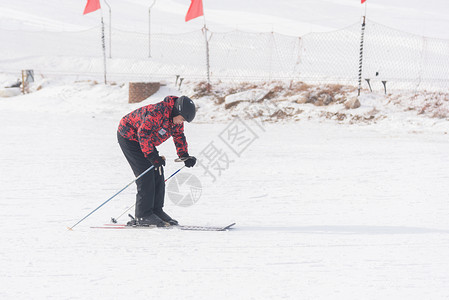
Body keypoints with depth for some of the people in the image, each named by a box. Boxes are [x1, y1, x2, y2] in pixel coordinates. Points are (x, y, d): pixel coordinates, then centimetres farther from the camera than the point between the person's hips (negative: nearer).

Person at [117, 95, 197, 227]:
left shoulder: (176, 117, -4)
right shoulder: (158, 112, -33)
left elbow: (179, 137, 10)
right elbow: (144, 133, -33)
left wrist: (185, 157, -4)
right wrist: (152, 156, -33)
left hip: (144, 140, 9)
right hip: (128, 136, -9)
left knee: (157, 174, 3)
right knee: (146, 175, -16)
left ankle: (156, 211, 9)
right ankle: (143, 216, -15)